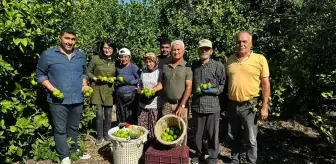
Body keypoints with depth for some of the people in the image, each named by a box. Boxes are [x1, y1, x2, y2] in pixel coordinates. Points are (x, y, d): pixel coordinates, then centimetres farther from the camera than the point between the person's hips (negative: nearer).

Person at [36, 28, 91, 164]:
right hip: (58, 100, -4)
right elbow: (40, 74, -1)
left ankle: (74, 150, 35)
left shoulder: (81, 56, 9)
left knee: (73, 128, 18)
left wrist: (85, 85, 2)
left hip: (77, 100, 4)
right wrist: (52, 89, -13)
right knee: (60, 129, 5)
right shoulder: (48, 55, -5)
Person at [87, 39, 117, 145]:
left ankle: (107, 135, 28)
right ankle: (99, 136, 20)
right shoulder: (96, 58, -5)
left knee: (108, 114, 9)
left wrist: (113, 79, -6)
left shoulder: (115, 61, 2)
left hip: (109, 90, 2)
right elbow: (88, 72, 3)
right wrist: (95, 78, -13)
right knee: (99, 114, -1)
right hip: (98, 89, -2)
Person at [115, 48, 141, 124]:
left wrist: (128, 82, -16)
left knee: (131, 117, -3)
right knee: (121, 118, 12)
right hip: (120, 96, 6)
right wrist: (116, 81, 9)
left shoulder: (133, 67, -6)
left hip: (131, 95, -6)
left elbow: (139, 80, -11)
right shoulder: (118, 68, 13)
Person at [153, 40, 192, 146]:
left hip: (181, 104, -4)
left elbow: (188, 87, -9)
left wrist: (182, 105, -15)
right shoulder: (166, 66, 10)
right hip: (167, 104, 4)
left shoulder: (187, 67, -4)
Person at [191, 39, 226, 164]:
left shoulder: (218, 66, -5)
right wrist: (194, 91, 6)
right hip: (196, 105, 4)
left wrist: (211, 90, -16)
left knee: (212, 134, 8)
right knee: (197, 133, 16)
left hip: (212, 106, -3)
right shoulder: (193, 66, 7)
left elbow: (223, 85, -3)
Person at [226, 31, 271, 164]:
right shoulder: (230, 60, 5)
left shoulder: (260, 59, -7)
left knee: (251, 140, 8)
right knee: (234, 137, 18)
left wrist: (264, 107, -9)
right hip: (232, 105, 4)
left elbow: (265, 84, -5)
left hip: (250, 106, -4)